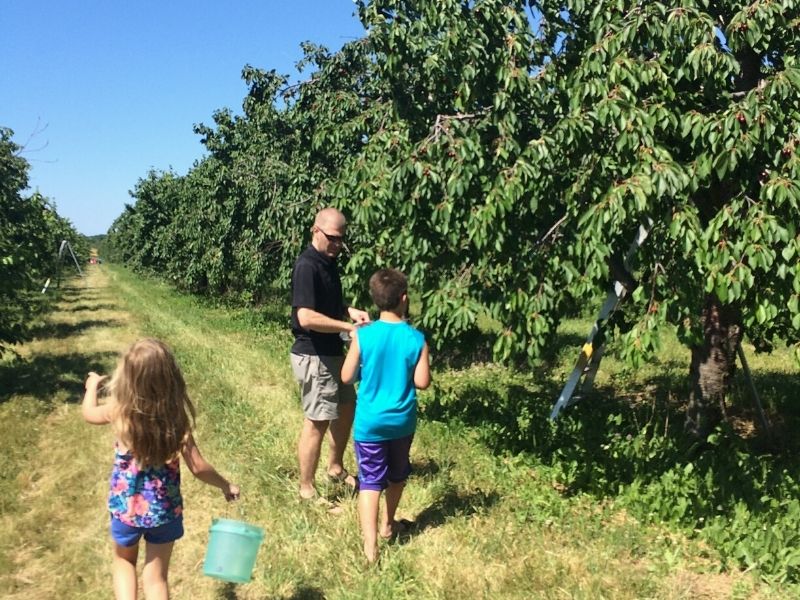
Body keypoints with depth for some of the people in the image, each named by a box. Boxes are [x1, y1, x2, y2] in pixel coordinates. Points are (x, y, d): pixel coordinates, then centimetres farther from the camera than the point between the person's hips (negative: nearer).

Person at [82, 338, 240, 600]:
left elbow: (89, 413, 7)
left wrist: (92, 385, 27)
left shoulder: (119, 410, -17)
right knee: (156, 576, 16)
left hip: (126, 506, 0)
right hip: (165, 509, 0)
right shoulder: (177, 417, -18)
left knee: (123, 561, 29)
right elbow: (198, 468, -15)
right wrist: (227, 486, 2)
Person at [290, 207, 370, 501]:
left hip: (332, 352, 10)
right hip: (314, 356, -10)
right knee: (317, 421, -1)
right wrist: (349, 326, -23)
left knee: (347, 406, 21)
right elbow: (306, 317, -29)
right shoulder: (306, 266, -20)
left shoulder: (328, 262, 9)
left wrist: (349, 310, 2)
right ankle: (307, 490, 13)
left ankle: (335, 468, 40)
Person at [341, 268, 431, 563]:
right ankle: (387, 525, 41)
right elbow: (422, 382, -9)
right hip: (402, 421, 2)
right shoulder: (416, 339, -11)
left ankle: (370, 545, -5)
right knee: (397, 475, 23)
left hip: (370, 422, -2)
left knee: (370, 481, 2)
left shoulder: (363, 335, -13)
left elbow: (347, 376, -8)